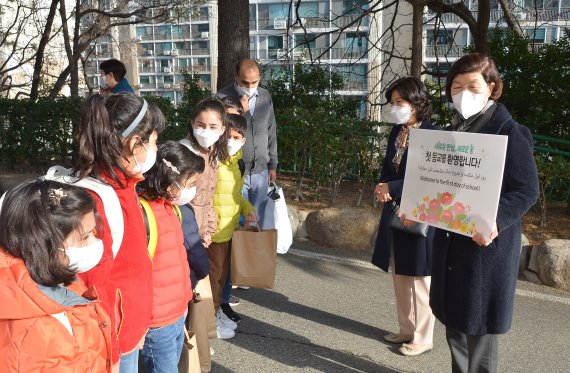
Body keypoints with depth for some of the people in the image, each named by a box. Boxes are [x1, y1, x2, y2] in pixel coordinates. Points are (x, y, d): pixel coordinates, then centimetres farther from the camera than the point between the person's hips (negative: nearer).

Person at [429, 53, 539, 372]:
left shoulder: (510, 132, -12)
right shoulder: (455, 130, 12)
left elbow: (527, 191, -15)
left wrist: (496, 222, -29)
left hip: (486, 244, -7)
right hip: (451, 241, 8)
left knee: (479, 326, 3)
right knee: (454, 321, 17)